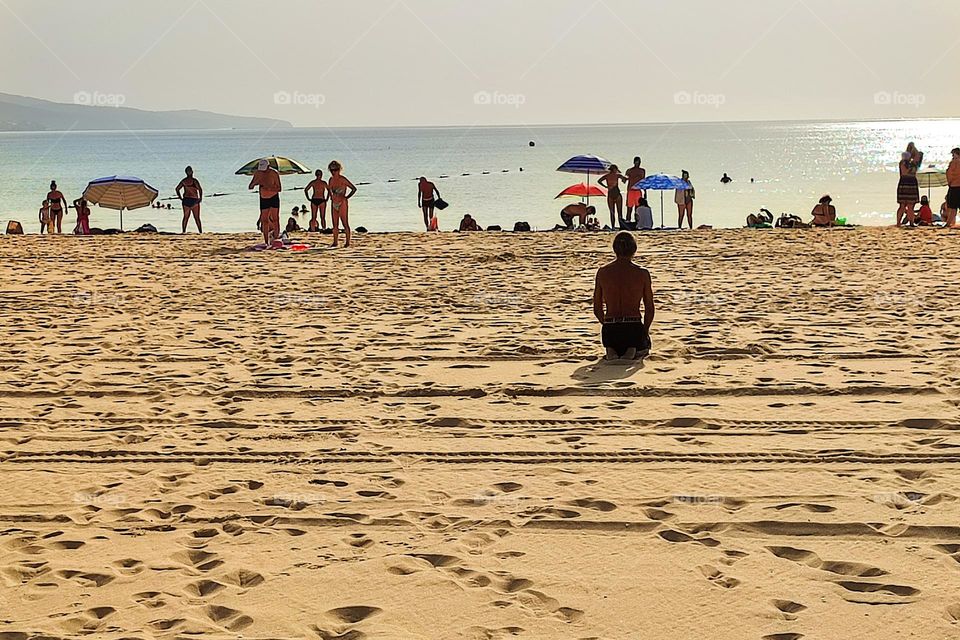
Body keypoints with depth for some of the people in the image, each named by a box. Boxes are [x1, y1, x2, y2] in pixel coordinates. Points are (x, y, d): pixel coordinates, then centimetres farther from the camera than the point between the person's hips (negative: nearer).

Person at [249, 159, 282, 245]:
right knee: (264, 220, -1)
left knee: (275, 219, -6)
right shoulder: (257, 173, -5)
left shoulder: (274, 173, -16)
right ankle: (266, 242, 2)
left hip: (274, 198, -3)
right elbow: (250, 187, -1)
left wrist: (268, 188, -31)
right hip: (263, 199, 3)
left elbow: (279, 189, -17)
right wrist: (254, 183, -24)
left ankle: (275, 240, -5)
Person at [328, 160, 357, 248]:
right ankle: (335, 242, 14)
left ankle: (348, 242, 1)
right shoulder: (331, 179, 8)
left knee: (345, 223, -4)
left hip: (342, 204, -7)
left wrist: (346, 197, -9)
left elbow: (354, 189, -11)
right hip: (334, 204, 7)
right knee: (335, 224, 9)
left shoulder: (342, 179, -11)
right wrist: (331, 196, 15)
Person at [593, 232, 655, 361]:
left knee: (611, 344, 37)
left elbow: (597, 309, 4)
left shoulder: (602, 272, -2)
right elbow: (649, 310, -1)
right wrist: (645, 330, 17)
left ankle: (612, 351, -1)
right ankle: (633, 351, -4)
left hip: (610, 331, 2)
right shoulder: (642, 273, -7)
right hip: (634, 329, -1)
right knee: (644, 347, 33)